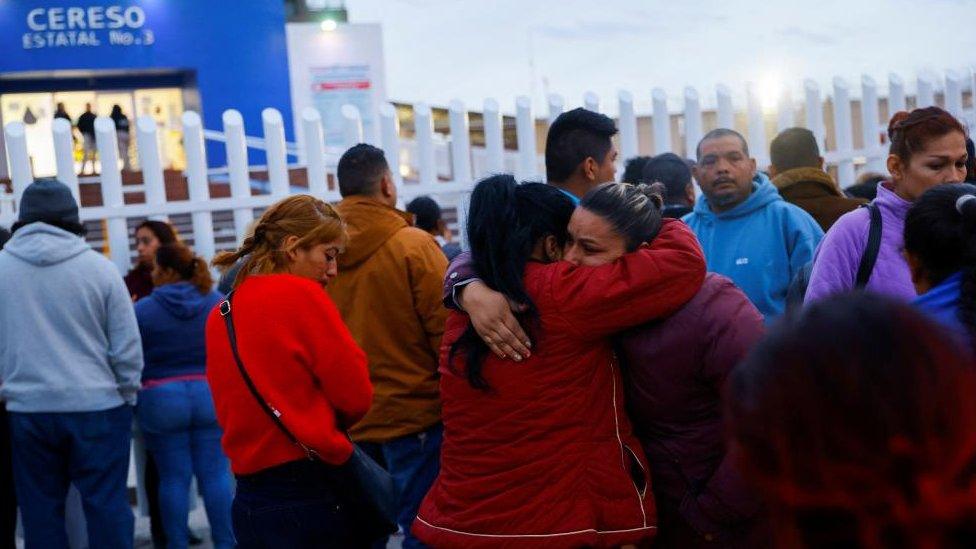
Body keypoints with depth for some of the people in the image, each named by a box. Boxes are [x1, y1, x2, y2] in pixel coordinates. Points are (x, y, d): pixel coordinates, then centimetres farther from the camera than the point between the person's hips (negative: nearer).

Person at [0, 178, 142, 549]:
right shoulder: (98, 267, -5)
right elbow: (128, 347, -3)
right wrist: (127, 395, 10)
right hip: (97, 406, -2)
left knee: (40, 508, 11)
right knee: (106, 504, 4)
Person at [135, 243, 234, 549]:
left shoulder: (142, 310, -5)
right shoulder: (218, 304, 3)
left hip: (162, 401, -2)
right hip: (212, 397, 2)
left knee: (174, 478, 5)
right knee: (216, 474, 4)